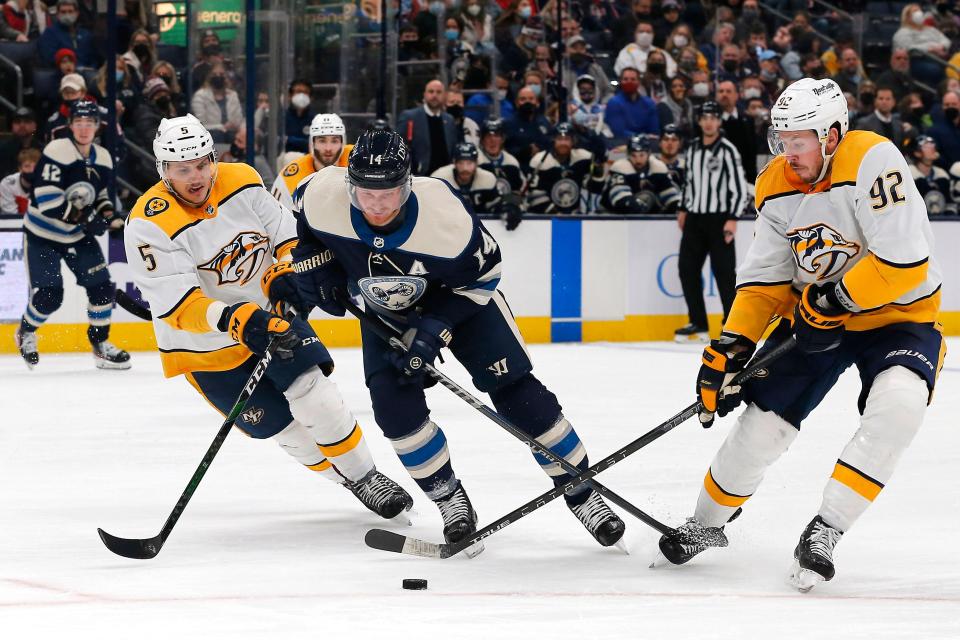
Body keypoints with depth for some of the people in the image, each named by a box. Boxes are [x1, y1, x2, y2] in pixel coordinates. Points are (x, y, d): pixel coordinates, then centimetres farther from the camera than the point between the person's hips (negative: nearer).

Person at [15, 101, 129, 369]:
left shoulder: (103, 159, 0)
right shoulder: (56, 153, -22)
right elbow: (46, 199, -28)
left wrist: (111, 217, -5)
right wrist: (84, 218, -30)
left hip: (78, 236, 6)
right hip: (42, 235, -6)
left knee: (101, 286, -3)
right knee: (49, 295, -10)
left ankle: (101, 345, 14)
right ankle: (26, 333, 20)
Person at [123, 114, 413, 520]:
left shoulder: (241, 181, -10)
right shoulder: (149, 225, -24)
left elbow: (287, 236, 3)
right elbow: (178, 305, -30)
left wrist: (284, 275, -18)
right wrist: (235, 320, -44)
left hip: (268, 313, 3)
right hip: (205, 347, -3)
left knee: (312, 392, -14)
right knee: (278, 424, -3)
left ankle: (366, 476, 0)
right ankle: (352, 483, 15)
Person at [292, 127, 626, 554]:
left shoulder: (444, 215, -38)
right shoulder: (322, 196, -30)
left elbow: (483, 272, -21)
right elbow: (305, 222, -3)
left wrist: (437, 328, -27)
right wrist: (313, 263, -12)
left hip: (459, 295, -3)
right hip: (386, 309, 3)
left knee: (515, 391, -9)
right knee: (394, 403, -15)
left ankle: (583, 494, 4)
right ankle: (449, 501, 5)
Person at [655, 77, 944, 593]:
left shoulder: (873, 162, -26)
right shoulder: (776, 188, -5)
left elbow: (903, 265, -30)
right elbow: (765, 279, 1)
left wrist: (834, 300, -25)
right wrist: (729, 349, -9)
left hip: (896, 315, -5)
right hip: (816, 318, 5)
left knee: (896, 403, -33)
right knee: (761, 420, -1)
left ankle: (826, 529, -25)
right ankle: (707, 522, 25)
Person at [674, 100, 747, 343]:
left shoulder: (727, 150, -10)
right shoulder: (692, 148, 9)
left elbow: (740, 187, -13)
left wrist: (732, 219, -18)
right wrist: (683, 209, 20)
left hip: (719, 219, -7)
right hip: (695, 218, 7)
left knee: (724, 272, -8)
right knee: (687, 268, 5)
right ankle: (698, 324, 14)